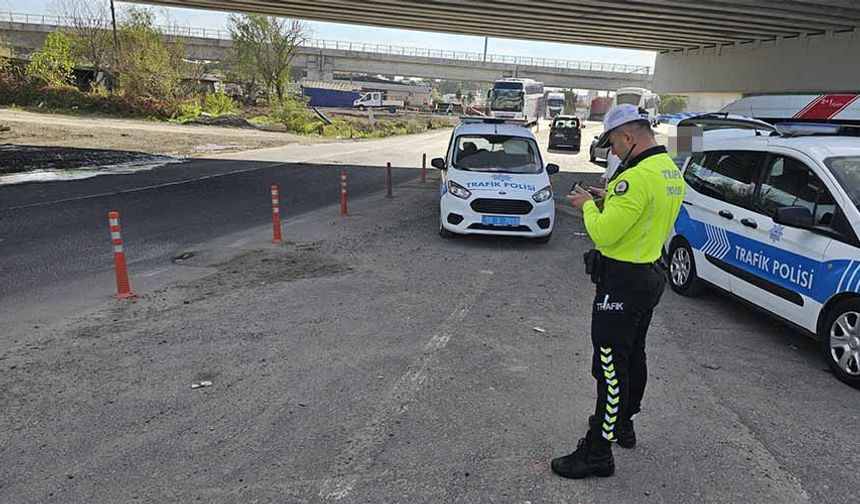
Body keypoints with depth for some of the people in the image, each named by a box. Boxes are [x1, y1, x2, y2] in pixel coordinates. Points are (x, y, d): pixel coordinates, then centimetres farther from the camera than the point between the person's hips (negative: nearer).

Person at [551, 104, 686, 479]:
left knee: (611, 367, -4)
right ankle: (623, 424, 39)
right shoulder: (672, 171, 9)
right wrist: (608, 201, 9)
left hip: (622, 284, -10)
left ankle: (598, 452, 5)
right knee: (633, 357, 21)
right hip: (650, 276, 10)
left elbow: (603, 234, -26)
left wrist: (588, 205, -7)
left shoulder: (637, 178, -24)